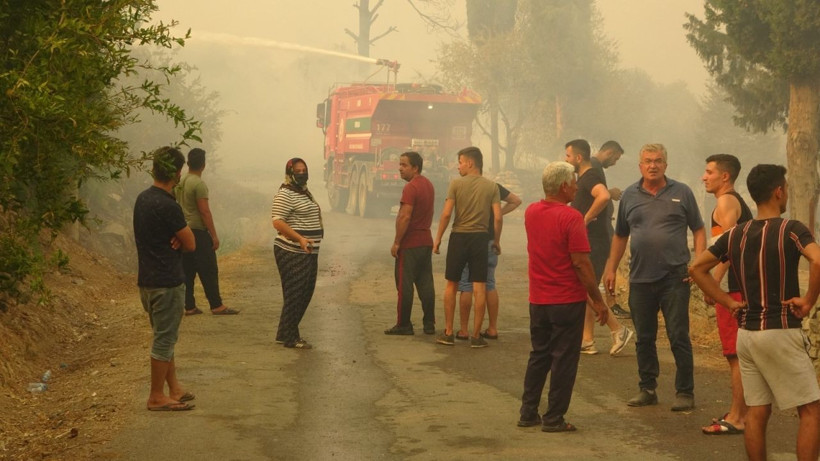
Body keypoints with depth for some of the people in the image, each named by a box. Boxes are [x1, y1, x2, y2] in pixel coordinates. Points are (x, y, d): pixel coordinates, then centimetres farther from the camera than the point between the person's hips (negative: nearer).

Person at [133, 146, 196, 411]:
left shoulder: (143, 199, 8)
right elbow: (190, 244, -14)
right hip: (167, 282, -9)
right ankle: (157, 397, 6)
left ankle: (174, 389, 25)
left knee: (165, 337, 17)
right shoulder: (167, 206, -20)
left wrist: (174, 239, -7)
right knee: (165, 339, -1)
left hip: (147, 280, 9)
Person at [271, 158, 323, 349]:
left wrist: (313, 241, 23)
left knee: (305, 294, 13)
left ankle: (286, 333, 23)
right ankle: (290, 338, 2)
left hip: (308, 253, 10)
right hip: (293, 253, -10)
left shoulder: (305, 192, 17)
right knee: (294, 294, -5)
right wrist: (300, 238, -30)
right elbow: (277, 222, -21)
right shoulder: (285, 194, -14)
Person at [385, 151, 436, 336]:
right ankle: (429, 324, 10)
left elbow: (405, 217, -21)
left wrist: (396, 242, -17)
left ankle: (403, 325, 0)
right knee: (426, 284, 9)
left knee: (404, 285, -2)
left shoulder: (411, 187, -16)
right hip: (426, 242, 9)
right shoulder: (428, 185, 13)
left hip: (410, 244, -9)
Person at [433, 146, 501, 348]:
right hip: (480, 237, 1)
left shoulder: (456, 184, -5)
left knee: (451, 285, 11)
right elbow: (497, 217, -4)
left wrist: (438, 239, -1)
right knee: (479, 287, 4)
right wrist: (496, 241, 9)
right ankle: (476, 336, 5)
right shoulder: (491, 186, 1)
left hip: (459, 236, -1)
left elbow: (446, 214, -10)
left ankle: (448, 333, 15)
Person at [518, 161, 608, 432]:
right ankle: (554, 419, 5)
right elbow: (581, 262, -19)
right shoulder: (571, 217, -17)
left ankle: (528, 413, 18)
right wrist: (598, 300, -12)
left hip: (538, 300, 7)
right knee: (564, 360, 2)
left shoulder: (531, 213, 4)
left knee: (539, 356, 16)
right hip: (567, 300, -7)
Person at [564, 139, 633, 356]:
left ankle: (619, 330, -2)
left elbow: (604, 196, -37)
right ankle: (587, 341, 14)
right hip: (586, 245, 10)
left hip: (593, 246, -10)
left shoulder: (590, 177, -16)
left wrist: (586, 218, -27)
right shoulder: (583, 178, 16)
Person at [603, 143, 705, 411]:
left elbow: (698, 230, 3)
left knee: (679, 337, -2)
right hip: (640, 278, 3)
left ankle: (685, 392, 7)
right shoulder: (630, 196, 9)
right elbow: (620, 236, 17)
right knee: (644, 338, 10)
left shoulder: (681, 193, 2)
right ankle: (647, 390, 22)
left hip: (674, 277, -3)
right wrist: (611, 269, 11)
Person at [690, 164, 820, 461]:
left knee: (757, 412, 10)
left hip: (747, 332, 6)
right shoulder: (791, 229, -10)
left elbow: (697, 268, 13)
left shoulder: (734, 234, 8)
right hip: (780, 332, -6)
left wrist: (729, 302, 11)